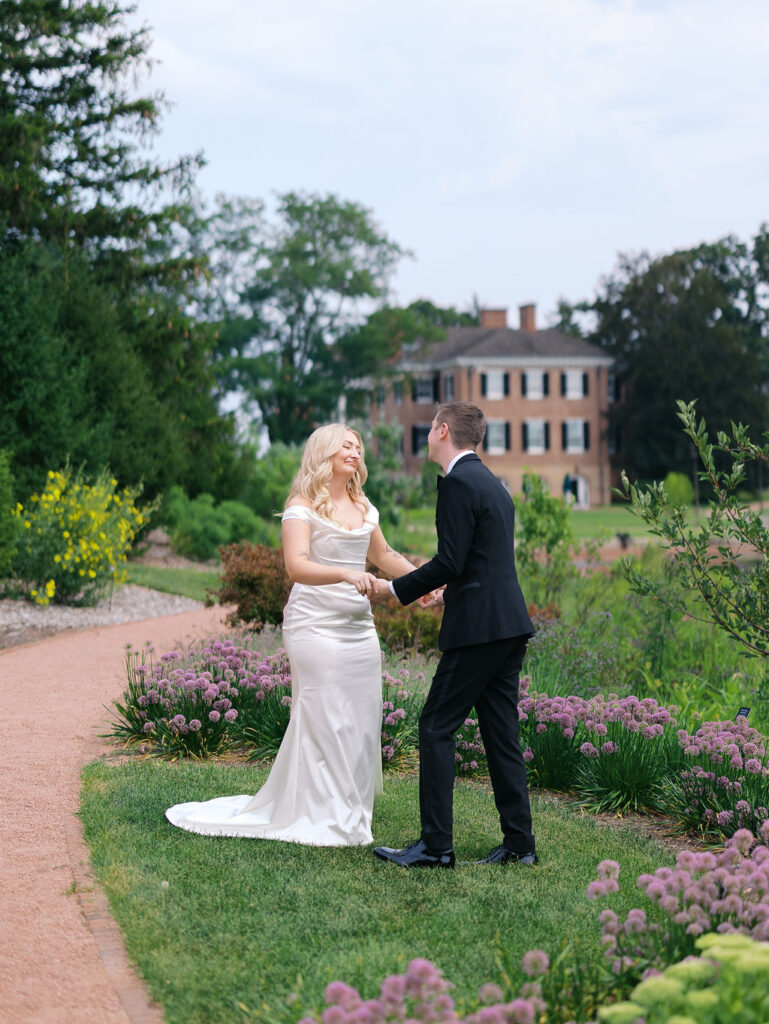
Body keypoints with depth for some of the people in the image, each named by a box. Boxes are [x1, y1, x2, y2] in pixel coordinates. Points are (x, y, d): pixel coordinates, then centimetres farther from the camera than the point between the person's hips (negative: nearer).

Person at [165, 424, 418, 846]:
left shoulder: (363, 506, 14)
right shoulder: (303, 506, -6)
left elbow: (383, 554, 30)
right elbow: (297, 566, -21)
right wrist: (346, 574, -35)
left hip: (359, 627, 7)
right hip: (316, 625, -7)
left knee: (361, 721, 4)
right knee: (324, 720, -6)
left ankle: (350, 809, 17)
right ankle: (327, 822, 2)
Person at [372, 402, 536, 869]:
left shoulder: (458, 483, -12)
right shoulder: (491, 482, 18)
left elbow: (450, 562, -17)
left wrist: (395, 589, -6)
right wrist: (447, 591, 36)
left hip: (478, 628, -9)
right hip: (510, 624, 9)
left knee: (437, 728, -3)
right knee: (501, 733, 11)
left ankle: (435, 844, -2)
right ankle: (519, 842, 13)